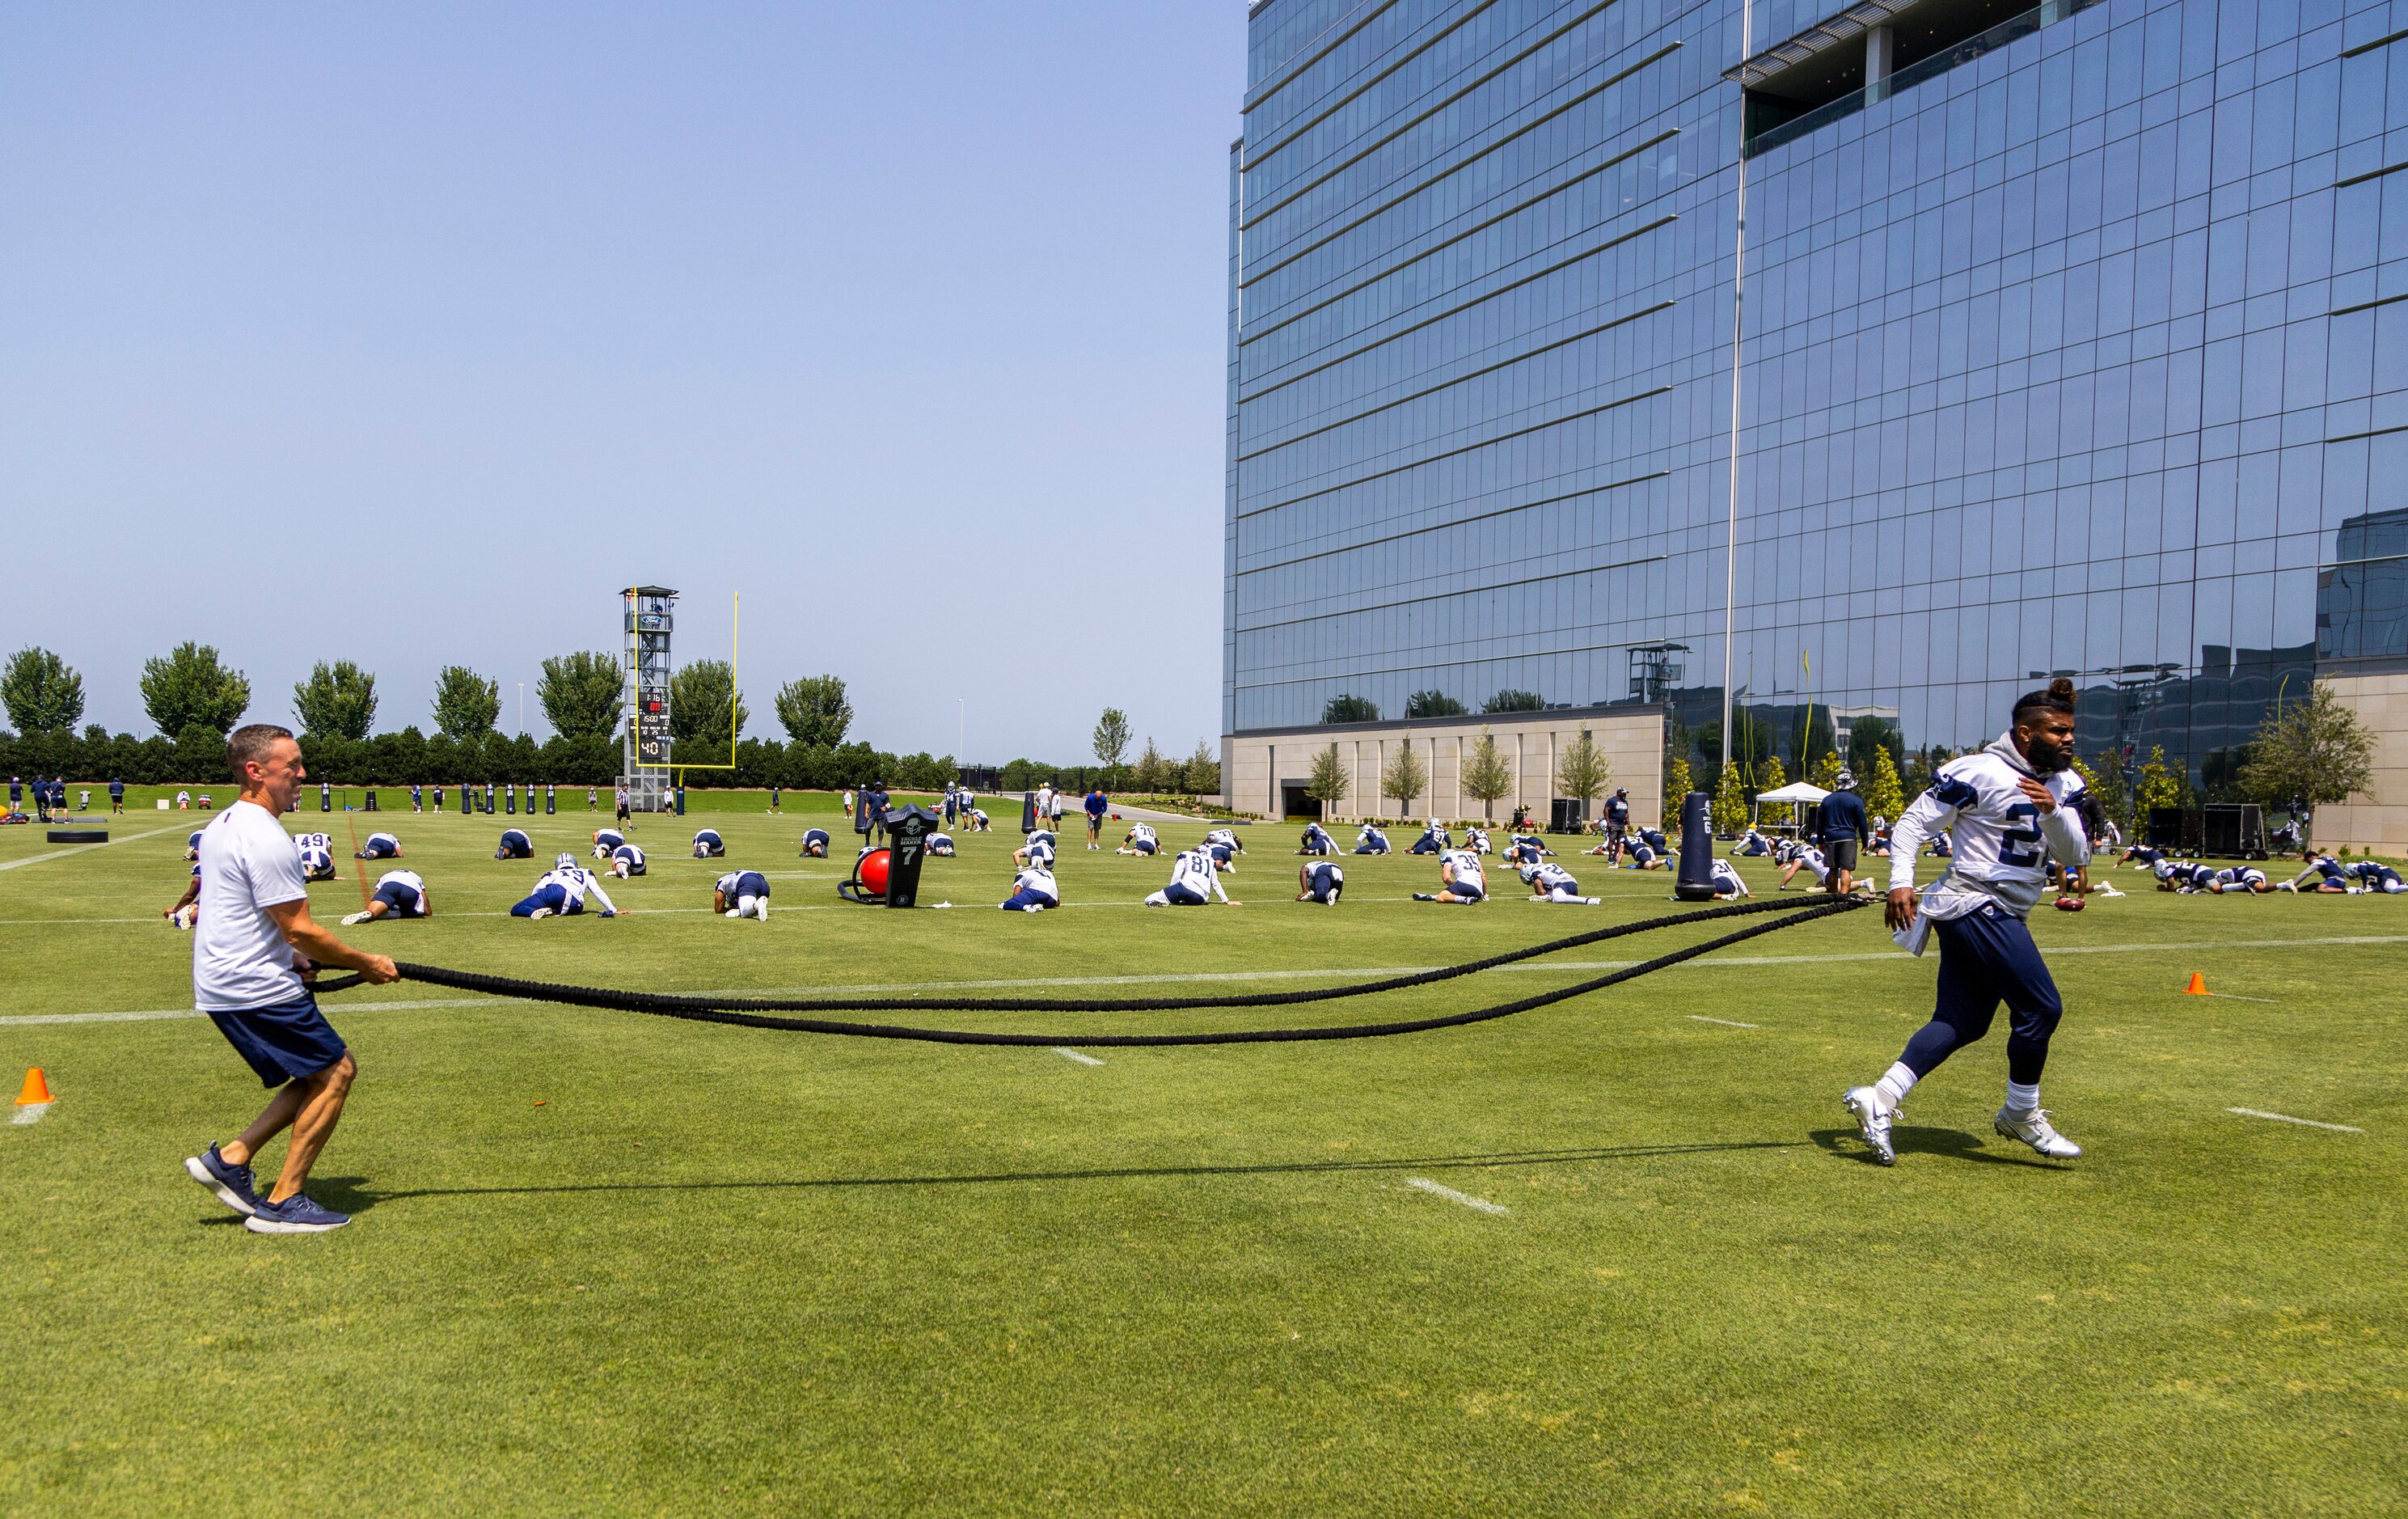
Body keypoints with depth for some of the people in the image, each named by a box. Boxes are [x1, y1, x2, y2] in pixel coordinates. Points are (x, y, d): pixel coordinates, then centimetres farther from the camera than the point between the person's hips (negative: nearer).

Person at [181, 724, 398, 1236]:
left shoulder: (221, 827, 14)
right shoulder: (266, 839, -19)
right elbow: (300, 930, -19)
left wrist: (291, 956, 19)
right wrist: (365, 964, -7)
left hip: (222, 984, 10)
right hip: (257, 988, -10)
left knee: (321, 1073, 14)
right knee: (335, 1072, -3)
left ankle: (230, 1158, 11)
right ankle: (282, 1203, 0)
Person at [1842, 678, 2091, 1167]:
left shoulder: (2064, 784, 10)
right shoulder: (1980, 773, -13)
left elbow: (2077, 855, 3)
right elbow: (1914, 822, -10)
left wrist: (2053, 812, -16)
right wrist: (1901, 883, -21)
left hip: (2006, 918, 9)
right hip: (1974, 905, -9)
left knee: (1962, 1022, 6)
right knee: (2040, 1007, -10)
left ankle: (1879, 1100, 7)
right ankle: (2021, 1115, 9)